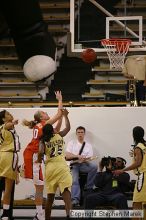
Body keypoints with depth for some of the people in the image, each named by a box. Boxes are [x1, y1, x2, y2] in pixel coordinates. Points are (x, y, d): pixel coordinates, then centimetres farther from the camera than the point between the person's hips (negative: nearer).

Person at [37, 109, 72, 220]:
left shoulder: (43, 141, 3)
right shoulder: (59, 136, 7)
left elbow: (41, 152, -15)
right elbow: (68, 128, 26)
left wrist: (39, 160, 4)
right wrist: (65, 116, 38)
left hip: (50, 168, 2)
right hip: (62, 166, -2)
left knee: (50, 196, 12)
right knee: (66, 190, -15)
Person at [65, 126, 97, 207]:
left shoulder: (88, 145, 14)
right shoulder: (71, 143, 13)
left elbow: (89, 159, 4)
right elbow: (67, 156, 0)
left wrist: (84, 159, -20)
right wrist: (78, 156, -15)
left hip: (84, 165, 1)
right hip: (73, 165, -1)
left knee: (94, 165, -31)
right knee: (74, 180, -28)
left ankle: (88, 187, -20)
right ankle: (75, 200, -40)